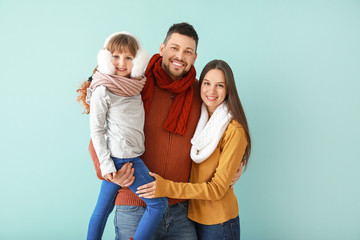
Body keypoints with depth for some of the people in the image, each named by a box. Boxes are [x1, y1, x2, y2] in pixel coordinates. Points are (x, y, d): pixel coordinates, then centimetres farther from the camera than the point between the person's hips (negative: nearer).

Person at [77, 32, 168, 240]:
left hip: (132, 156, 7)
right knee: (159, 203, -4)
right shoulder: (102, 90, -11)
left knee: (104, 207, 16)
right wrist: (106, 164, -13)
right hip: (122, 158, -7)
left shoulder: (135, 86, 10)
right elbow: (96, 130, -10)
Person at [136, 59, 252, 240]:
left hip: (218, 223, -6)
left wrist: (166, 188, -25)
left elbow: (217, 188, -19)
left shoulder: (235, 130, -18)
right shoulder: (198, 118, 1)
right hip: (192, 215, 6)